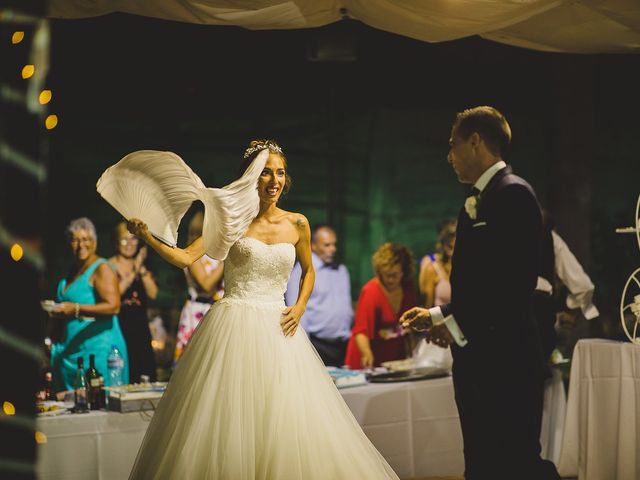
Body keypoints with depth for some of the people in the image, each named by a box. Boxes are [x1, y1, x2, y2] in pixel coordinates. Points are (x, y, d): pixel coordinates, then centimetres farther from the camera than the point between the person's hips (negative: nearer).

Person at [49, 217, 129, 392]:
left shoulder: (101, 269, -9)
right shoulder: (73, 270, 16)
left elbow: (113, 307, -21)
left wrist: (76, 309, -29)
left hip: (99, 347, -8)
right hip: (72, 350, 8)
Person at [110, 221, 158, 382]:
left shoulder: (142, 265, 16)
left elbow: (153, 293, 4)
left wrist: (142, 269, -7)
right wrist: (133, 272, -12)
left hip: (140, 328, 5)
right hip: (118, 326, -5)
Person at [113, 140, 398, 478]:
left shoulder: (297, 224, 7)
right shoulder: (232, 220, 0)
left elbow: (308, 270, 23)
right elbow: (185, 258, -7)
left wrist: (299, 308, 7)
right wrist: (148, 237, -22)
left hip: (277, 330, 3)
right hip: (233, 328, -3)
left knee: (288, 423, 0)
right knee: (227, 417, -5)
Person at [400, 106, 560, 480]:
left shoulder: (513, 193, -12)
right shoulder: (478, 203, 17)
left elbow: (517, 280, -21)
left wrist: (459, 325, -16)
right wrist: (438, 315, 15)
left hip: (505, 359, -10)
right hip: (478, 358, 10)